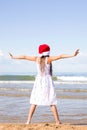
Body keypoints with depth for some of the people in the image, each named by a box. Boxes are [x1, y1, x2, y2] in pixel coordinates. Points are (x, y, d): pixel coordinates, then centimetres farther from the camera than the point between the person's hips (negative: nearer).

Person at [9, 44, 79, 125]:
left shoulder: (37, 59, 2)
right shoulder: (49, 59, -7)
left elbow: (24, 57, 11)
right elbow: (61, 56, -16)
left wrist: (13, 57, 24)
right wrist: (73, 55, -18)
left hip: (39, 80, 3)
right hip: (47, 80, -3)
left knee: (34, 102, 8)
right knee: (52, 102, 2)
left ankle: (28, 121, 5)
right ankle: (57, 121, 3)